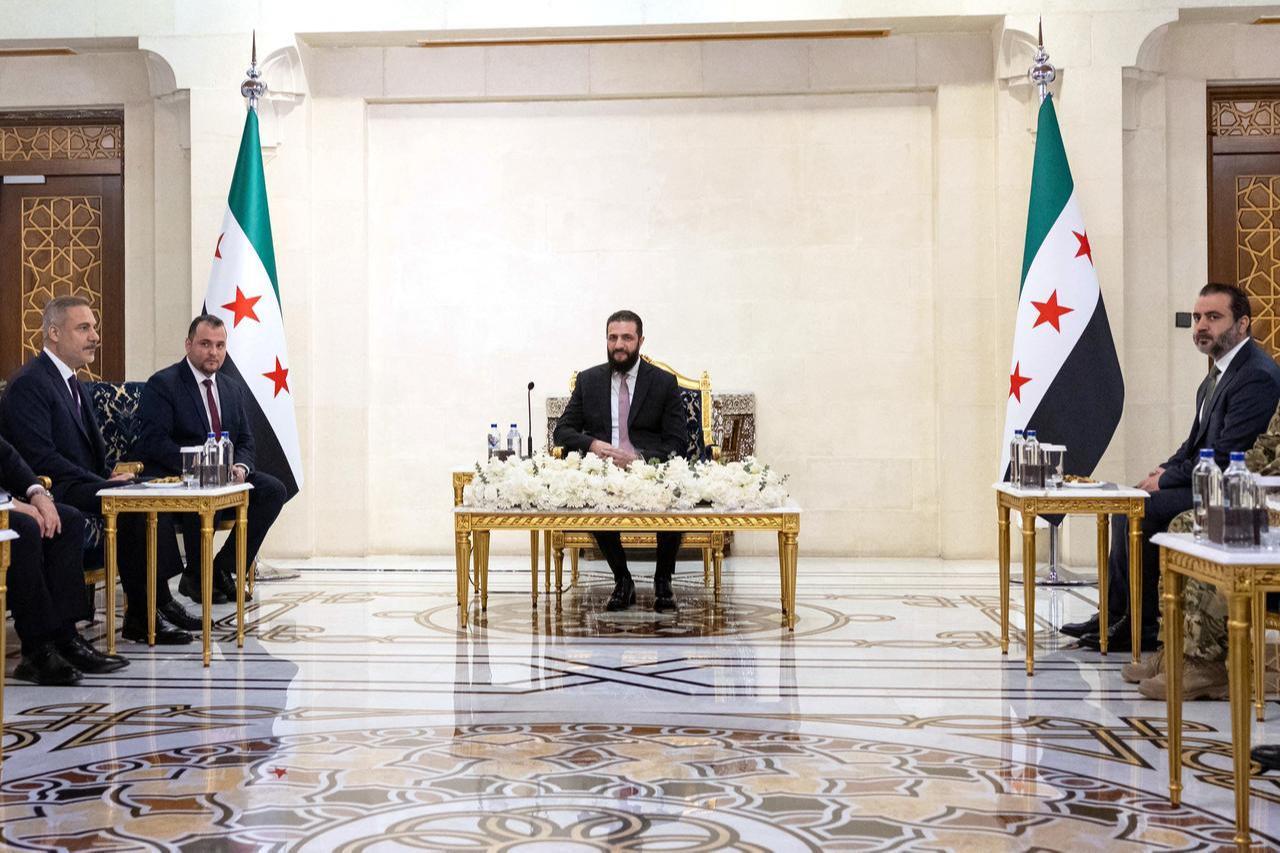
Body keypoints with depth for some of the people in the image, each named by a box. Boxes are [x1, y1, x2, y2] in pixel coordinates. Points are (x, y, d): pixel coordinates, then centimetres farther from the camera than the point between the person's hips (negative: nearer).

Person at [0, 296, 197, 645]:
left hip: (86, 485, 10)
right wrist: (102, 483, -18)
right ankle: (141, 617, -21)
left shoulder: (76, 386, 21)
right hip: (53, 492, -10)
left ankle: (159, 601, -11)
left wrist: (111, 476, 1)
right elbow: (40, 458, -18)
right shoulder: (28, 383, -11)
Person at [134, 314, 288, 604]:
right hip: (174, 477, -6)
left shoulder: (234, 389, 15)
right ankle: (196, 577, -14)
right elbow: (155, 442, -15)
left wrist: (240, 467, -9)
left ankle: (223, 569, -9)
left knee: (274, 489, -17)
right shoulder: (162, 384, -5)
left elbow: (245, 441, 15)